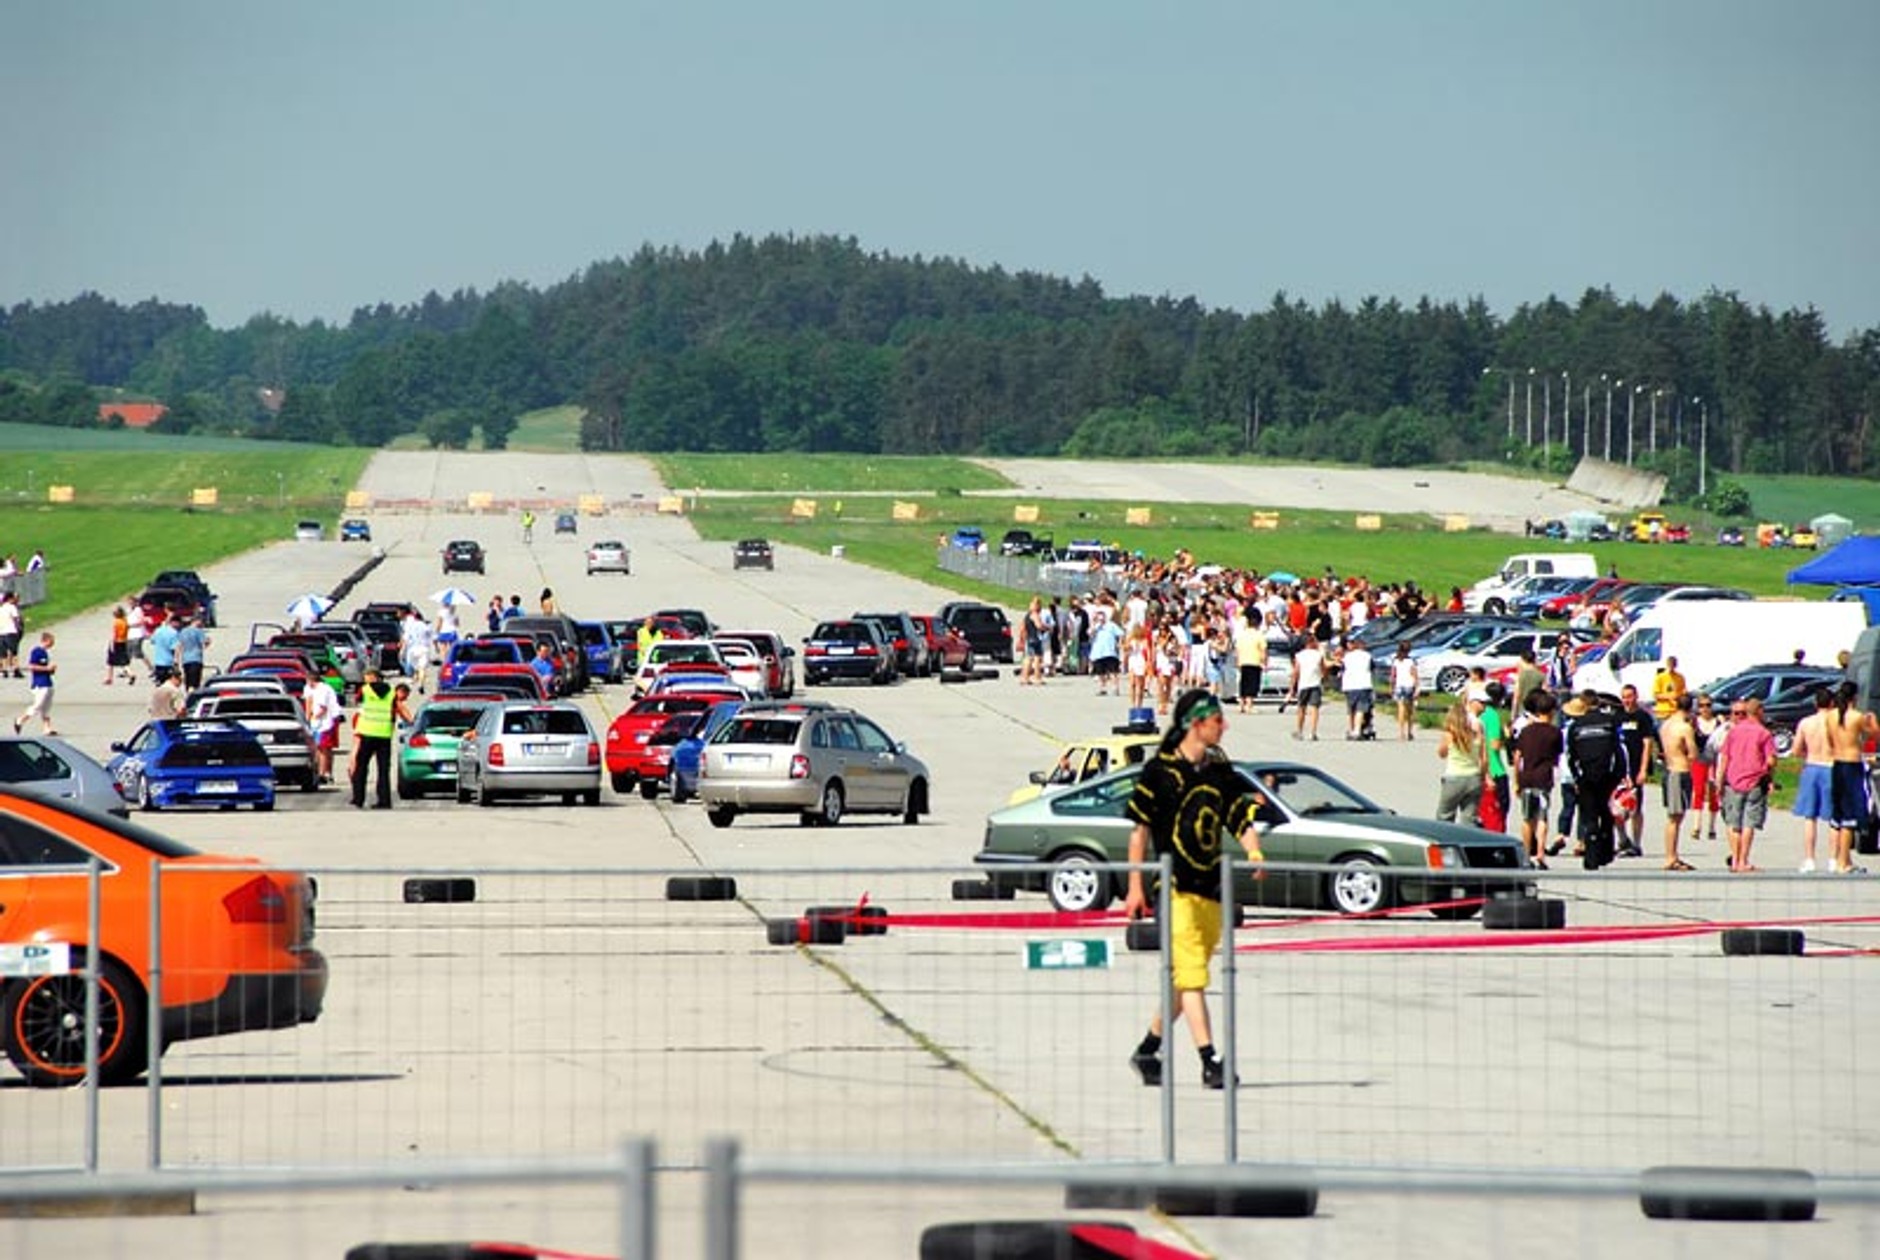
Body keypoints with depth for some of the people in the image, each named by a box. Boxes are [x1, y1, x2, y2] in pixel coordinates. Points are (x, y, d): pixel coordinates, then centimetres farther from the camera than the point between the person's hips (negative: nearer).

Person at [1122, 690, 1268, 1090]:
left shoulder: (1221, 771, 11)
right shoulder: (1160, 770, -4)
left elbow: (1242, 818, 8)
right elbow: (1140, 828, -2)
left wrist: (1253, 853, -13)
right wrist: (1136, 887, -5)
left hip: (1211, 889, 6)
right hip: (1175, 887, -6)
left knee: (1184, 979, 11)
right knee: (1190, 975, -12)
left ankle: (1148, 1050, 26)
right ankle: (1209, 1062, -15)